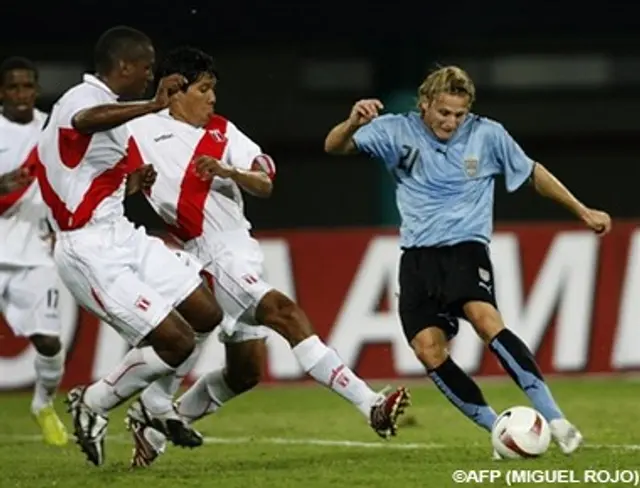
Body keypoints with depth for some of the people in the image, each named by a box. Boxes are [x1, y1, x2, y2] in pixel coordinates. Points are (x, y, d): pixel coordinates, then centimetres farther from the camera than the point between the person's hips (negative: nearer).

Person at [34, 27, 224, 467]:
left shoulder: (108, 106, 16)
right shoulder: (83, 99, -15)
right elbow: (85, 121, -44)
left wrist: (131, 184, 17)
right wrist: (153, 107, -51)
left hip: (122, 237, 10)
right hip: (90, 252, -10)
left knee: (206, 315, 9)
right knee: (177, 342, -13)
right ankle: (92, 405, 7)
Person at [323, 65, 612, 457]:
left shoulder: (488, 135, 1)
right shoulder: (398, 131, 1)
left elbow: (534, 173, 14)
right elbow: (334, 147, -4)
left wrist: (583, 212, 16)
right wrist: (353, 124, -26)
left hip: (466, 247, -2)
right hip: (418, 256, 2)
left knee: (486, 320, -30)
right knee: (429, 350, -16)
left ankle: (555, 421, -32)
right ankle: (501, 431, -4)